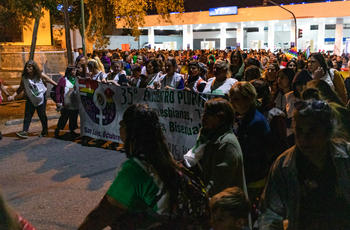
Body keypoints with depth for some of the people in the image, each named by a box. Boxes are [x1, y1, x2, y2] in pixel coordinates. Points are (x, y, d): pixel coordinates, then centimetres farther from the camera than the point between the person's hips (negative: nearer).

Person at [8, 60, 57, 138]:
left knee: (42, 115, 6)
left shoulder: (40, 76, -10)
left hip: (41, 99, -2)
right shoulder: (24, 78, -4)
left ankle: (44, 131, 23)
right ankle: (25, 131, -8)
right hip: (30, 99, 2)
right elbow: (20, 88, 4)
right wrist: (13, 96, -5)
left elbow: (51, 81, -1)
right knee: (27, 115, -6)